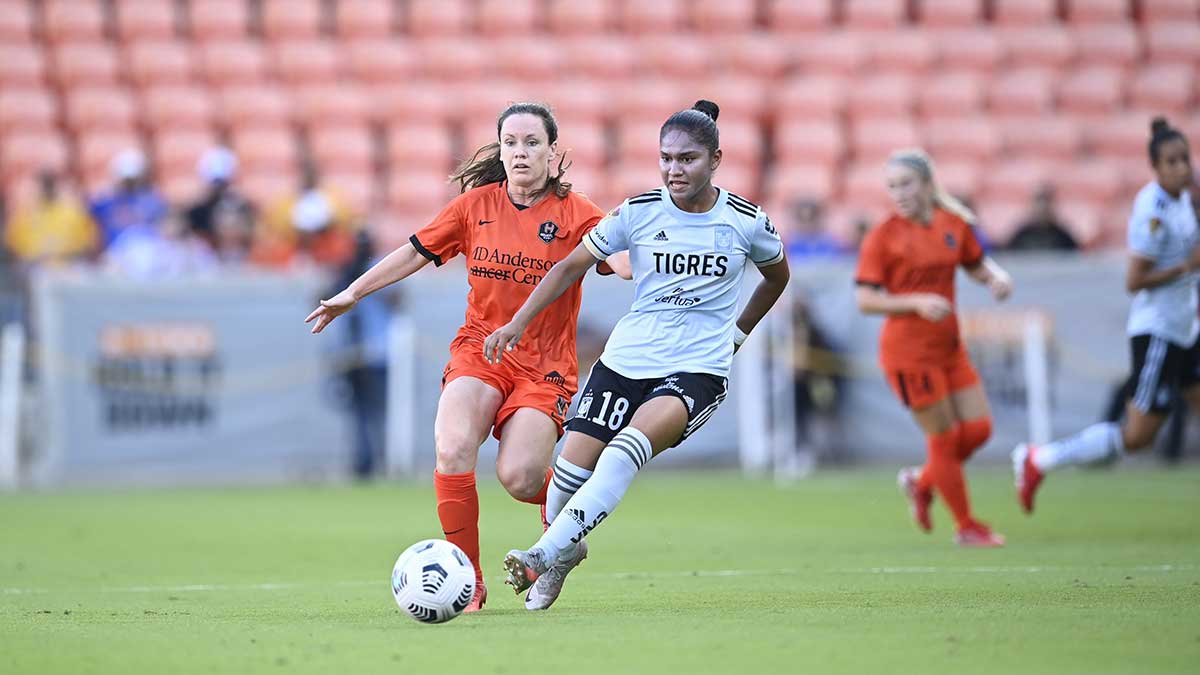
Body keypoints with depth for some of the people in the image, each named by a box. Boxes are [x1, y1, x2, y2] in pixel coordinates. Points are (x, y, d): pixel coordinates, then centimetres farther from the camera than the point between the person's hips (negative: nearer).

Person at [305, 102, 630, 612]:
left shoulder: (574, 213, -4)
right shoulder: (477, 204, 5)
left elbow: (627, 261, -16)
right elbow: (417, 251, 15)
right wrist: (353, 293, 18)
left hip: (544, 365, -2)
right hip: (479, 350, 2)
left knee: (518, 477, -21)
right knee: (452, 452, -25)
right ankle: (468, 583, -14)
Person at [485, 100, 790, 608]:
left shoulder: (747, 222, -3)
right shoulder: (638, 213, -2)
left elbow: (777, 275, 19)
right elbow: (573, 265, 7)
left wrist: (737, 333, 17)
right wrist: (520, 322, 1)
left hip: (698, 370, -2)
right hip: (626, 359, 2)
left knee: (629, 447, -30)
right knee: (573, 466, -8)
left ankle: (544, 556, -31)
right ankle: (564, 551, 25)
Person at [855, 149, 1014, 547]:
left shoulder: (955, 225, 5)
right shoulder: (883, 237, -10)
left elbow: (977, 266, 19)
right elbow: (865, 300, -12)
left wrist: (997, 278, -4)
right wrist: (918, 302, -24)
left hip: (949, 347, 6)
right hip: (909, 353, -6)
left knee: (978, 428, 2)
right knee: (944, 438, -2)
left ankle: (922, 482, 29)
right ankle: (966, 528, 13)